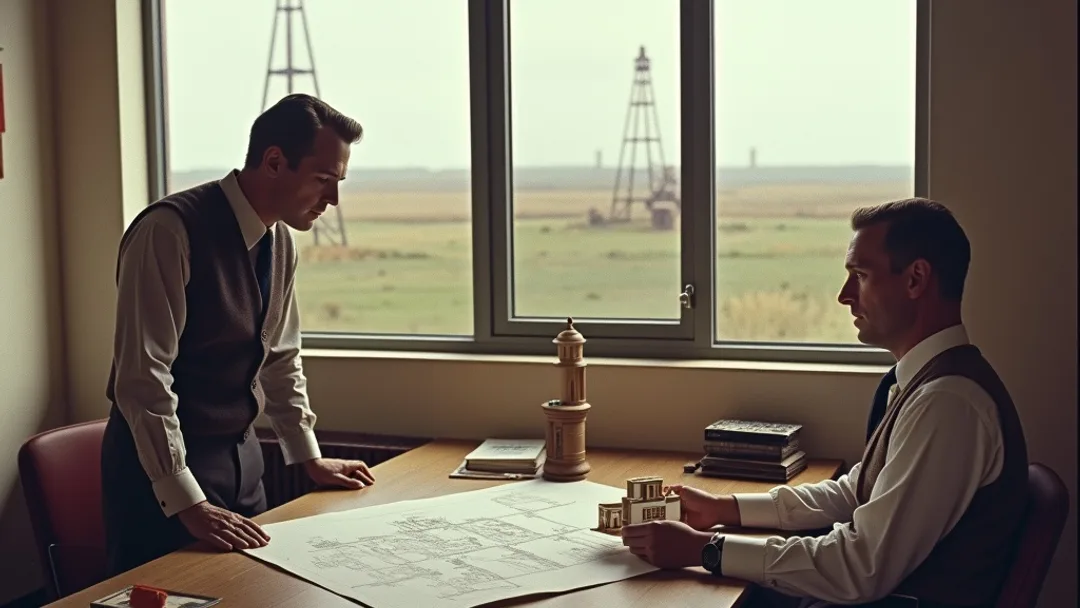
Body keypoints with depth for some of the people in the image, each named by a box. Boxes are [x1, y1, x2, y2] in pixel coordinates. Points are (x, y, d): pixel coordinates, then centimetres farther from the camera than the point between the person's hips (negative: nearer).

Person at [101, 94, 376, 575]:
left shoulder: (280, 240, 3)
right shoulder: (171, 230, -22)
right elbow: (143, 377, -25)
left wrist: (310, 458, 15)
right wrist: (186, 501, -27)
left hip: (241, 454, 7)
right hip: (163, 461, -7)